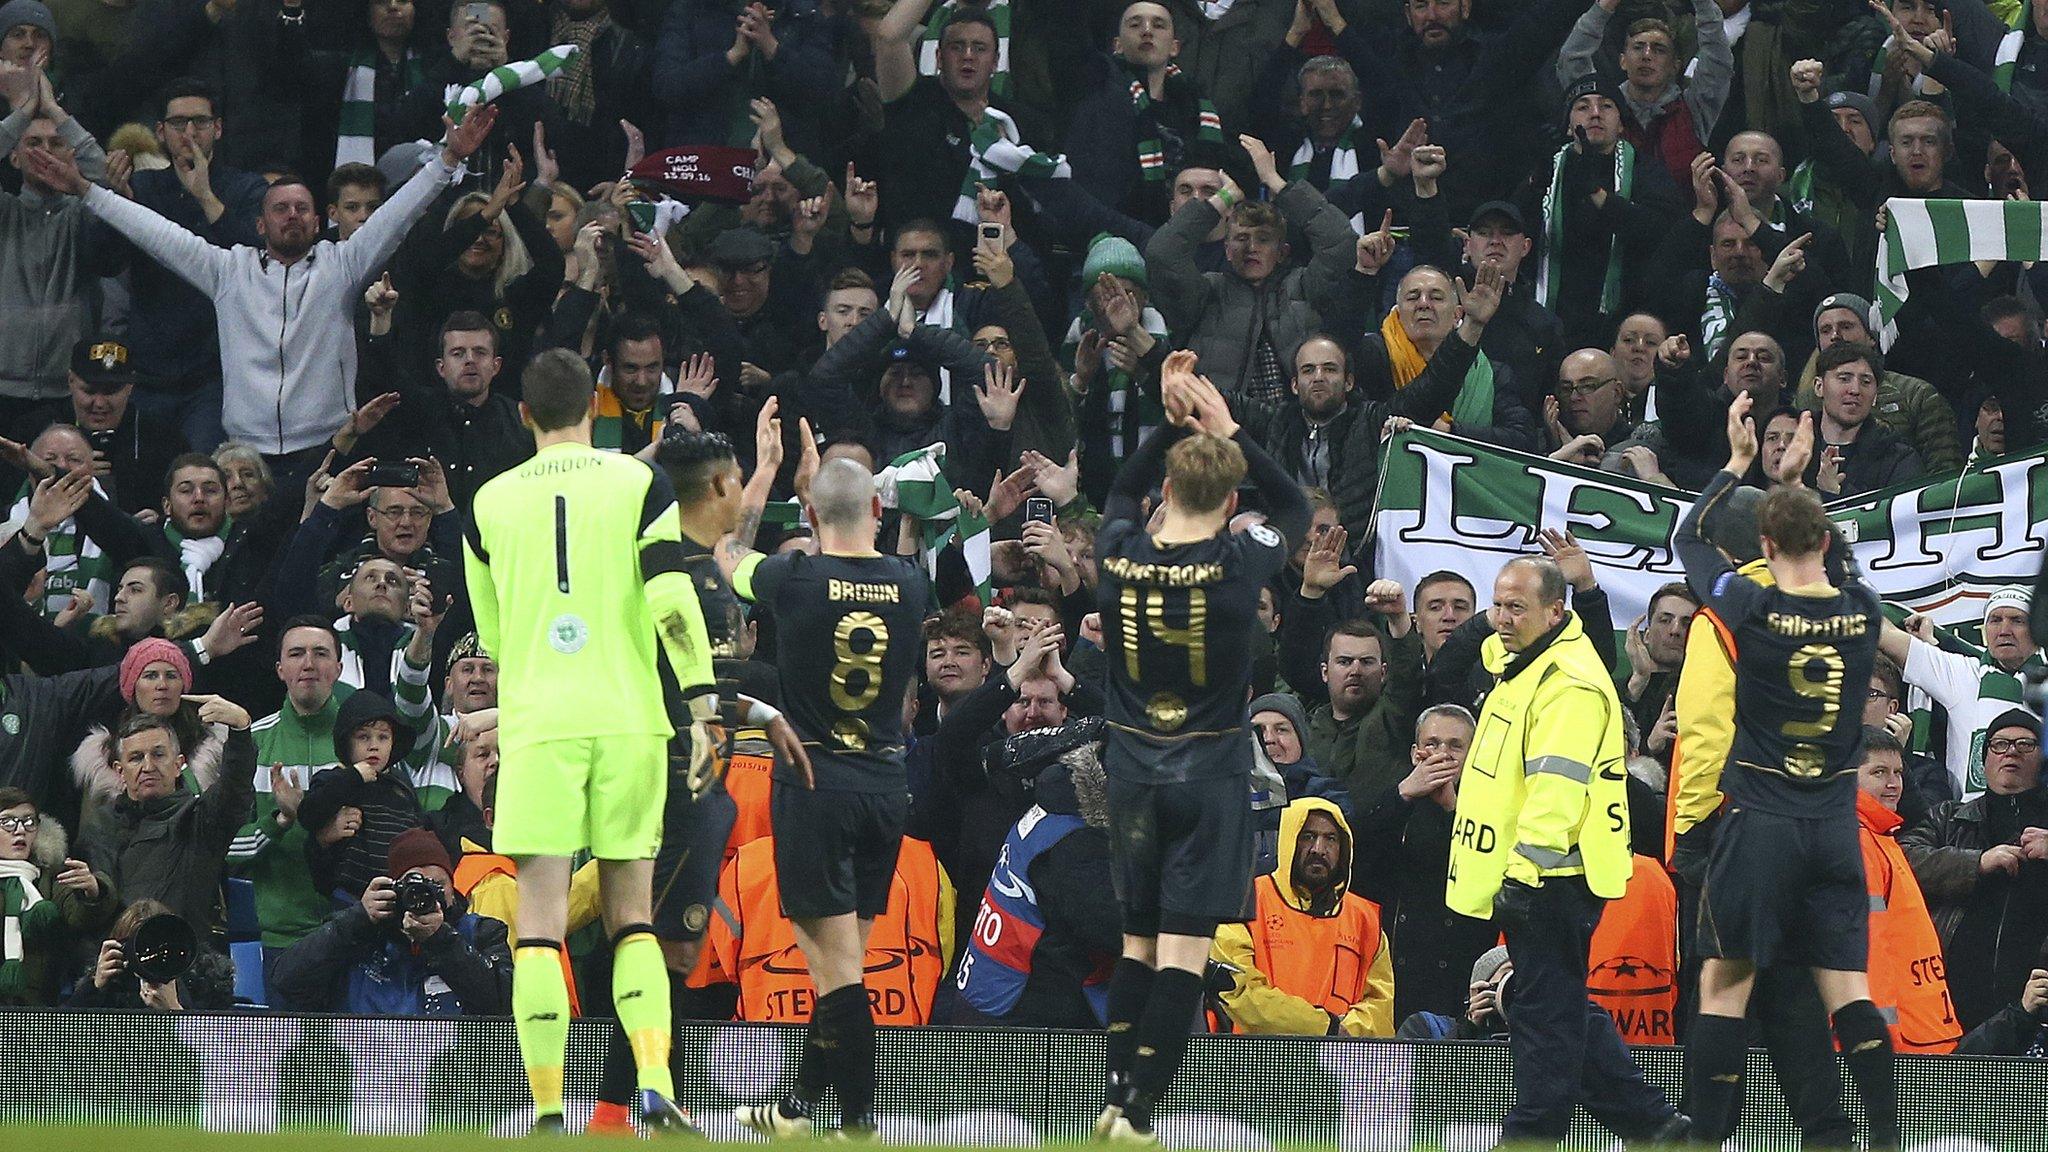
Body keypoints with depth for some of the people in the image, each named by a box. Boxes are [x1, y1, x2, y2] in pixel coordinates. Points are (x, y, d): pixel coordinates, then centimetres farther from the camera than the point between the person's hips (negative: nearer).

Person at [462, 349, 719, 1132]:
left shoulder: (491, 502, 10)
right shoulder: (639, 484, 4)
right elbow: (673, 598, -8)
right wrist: (700, 705, -6)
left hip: (536, 720, 0)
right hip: (629, 717, 0)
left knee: (540, 921, -3)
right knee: (631, 915, 10)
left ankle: (547, 1113, -12)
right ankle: (654, 1083, -9)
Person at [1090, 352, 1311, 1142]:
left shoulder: (1120, 557, -6)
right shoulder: (1236, 566, -13)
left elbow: (1122, 492, 20)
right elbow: (1294, 507, 8)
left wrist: (1173, 422, 15)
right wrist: (1228, 430, 8)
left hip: (1132, 768, 4)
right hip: (1210, 772, -4)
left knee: (1139, 940, 15)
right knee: (1183, 949, -4)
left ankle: (1116, 1097, 12)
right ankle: (1139, 1112, -10)